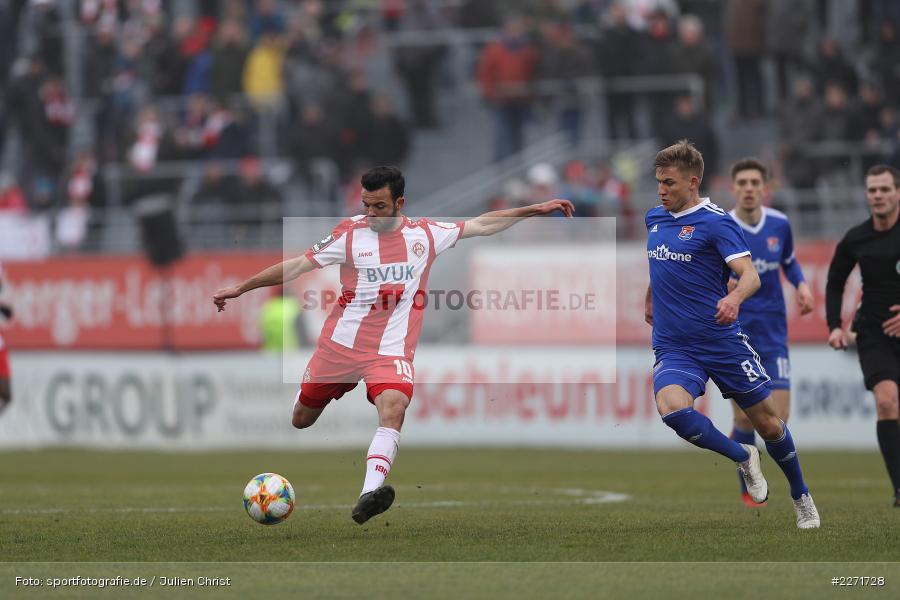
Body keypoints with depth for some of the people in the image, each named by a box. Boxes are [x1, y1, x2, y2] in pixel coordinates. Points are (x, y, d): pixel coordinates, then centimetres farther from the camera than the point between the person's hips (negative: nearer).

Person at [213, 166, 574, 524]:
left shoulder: (425, 235, 1)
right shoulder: (351, 234, -5)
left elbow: (482, 225, 11)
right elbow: (297, 266, -3)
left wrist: (535, 210, 9)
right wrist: (240, 289, -6)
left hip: (392, 351, -1)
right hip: (340, 344, 1)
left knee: (393, 411, -29)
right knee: (301, 421, 10)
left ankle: (368, 497, -41)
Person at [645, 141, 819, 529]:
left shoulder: (715, 222, -9)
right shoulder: (654, 218, 10)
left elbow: (750, 275, -21)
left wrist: (735, 298, -41)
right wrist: (650, 300, 40)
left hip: (722, 343, -4)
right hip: (673, 348, 4)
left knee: (768, 424, 6)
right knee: (673, 408, -28)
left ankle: (801, 497, 33)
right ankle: (744, 459, -4)